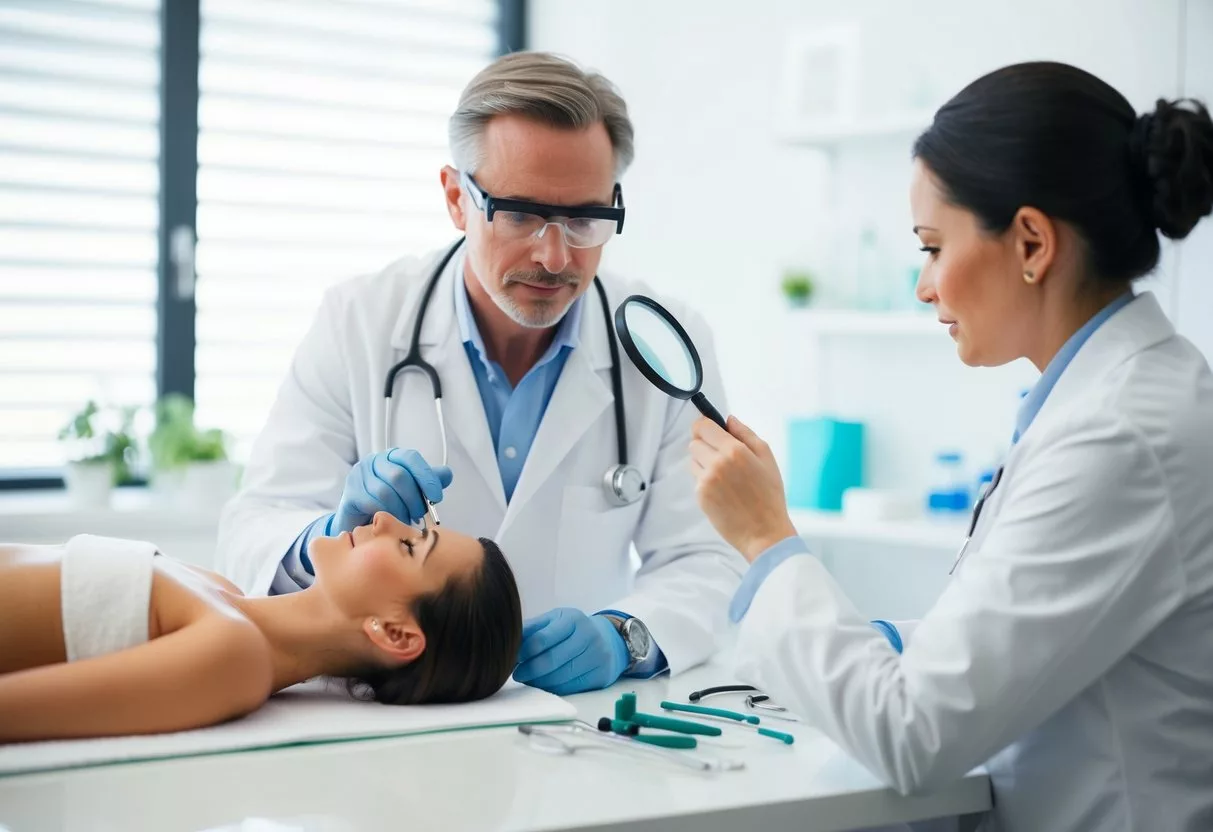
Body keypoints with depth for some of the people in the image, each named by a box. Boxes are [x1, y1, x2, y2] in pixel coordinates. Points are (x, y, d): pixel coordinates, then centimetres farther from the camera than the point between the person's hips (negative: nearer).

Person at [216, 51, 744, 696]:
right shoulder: (357, 323, -4)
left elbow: (704, 560, -1)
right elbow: (252, 535, -5)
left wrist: (624, 636, -22)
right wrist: (333, 540, -27)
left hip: (579, 712, 0)